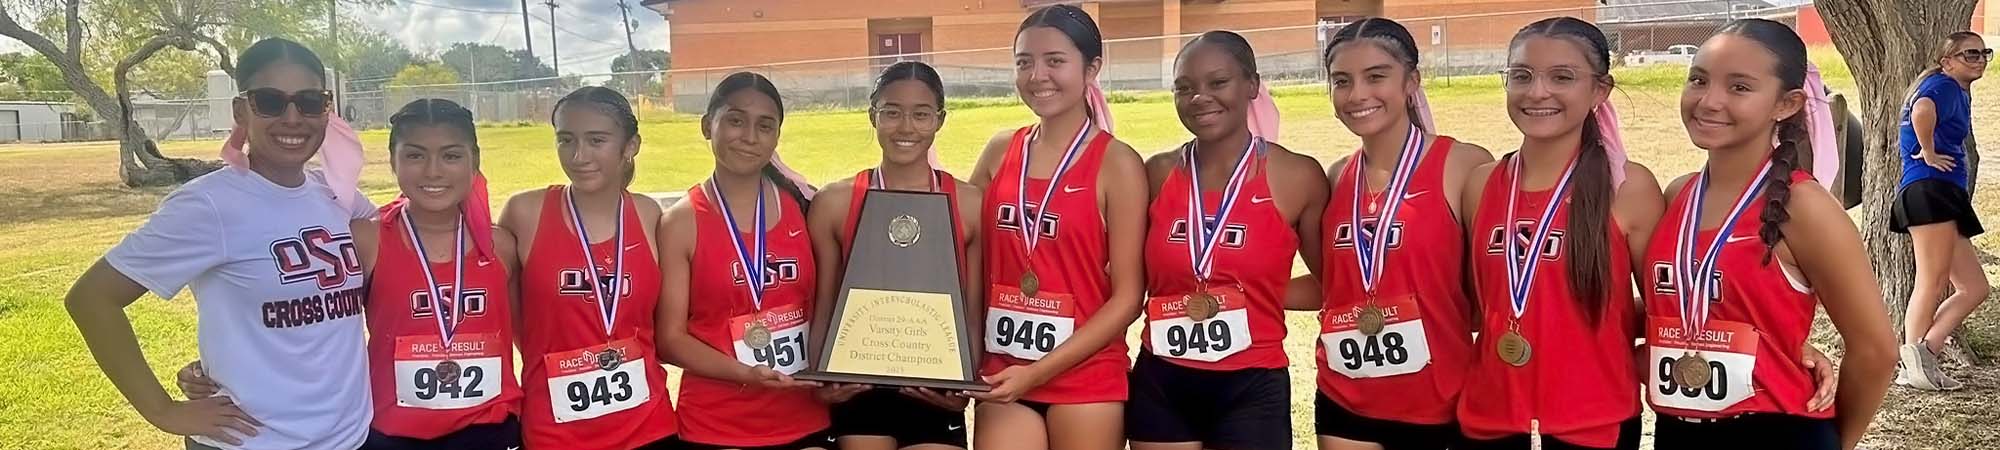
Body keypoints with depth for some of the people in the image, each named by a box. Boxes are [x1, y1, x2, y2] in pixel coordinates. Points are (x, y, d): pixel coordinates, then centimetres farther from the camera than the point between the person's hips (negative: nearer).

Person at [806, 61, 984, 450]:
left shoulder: (970, 205, 1)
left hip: (935, 399, 0)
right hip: (859, 394, 0)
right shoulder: (834, 203, 1)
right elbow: (822, 312, 4)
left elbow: (975, 317, 2)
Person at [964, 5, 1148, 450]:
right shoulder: (1001, 152, 5)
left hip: (1085, 378, -3)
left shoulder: (1116, 163, -7)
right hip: (1002, 376, 3)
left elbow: (1127, 296, -10)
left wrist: (1038, 371, -15)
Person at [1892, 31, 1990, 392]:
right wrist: (1929, 155, -18)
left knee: (1974, 289, 7)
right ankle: (1913, 364, -10)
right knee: (1933, 282, -11)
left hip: (1946, 199, 10)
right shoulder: (1943, 85, -5)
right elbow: (1922, 112, -30)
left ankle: (1923, 356, 0)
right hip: (1929, 190, -10)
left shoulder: (1960, 92, 26)